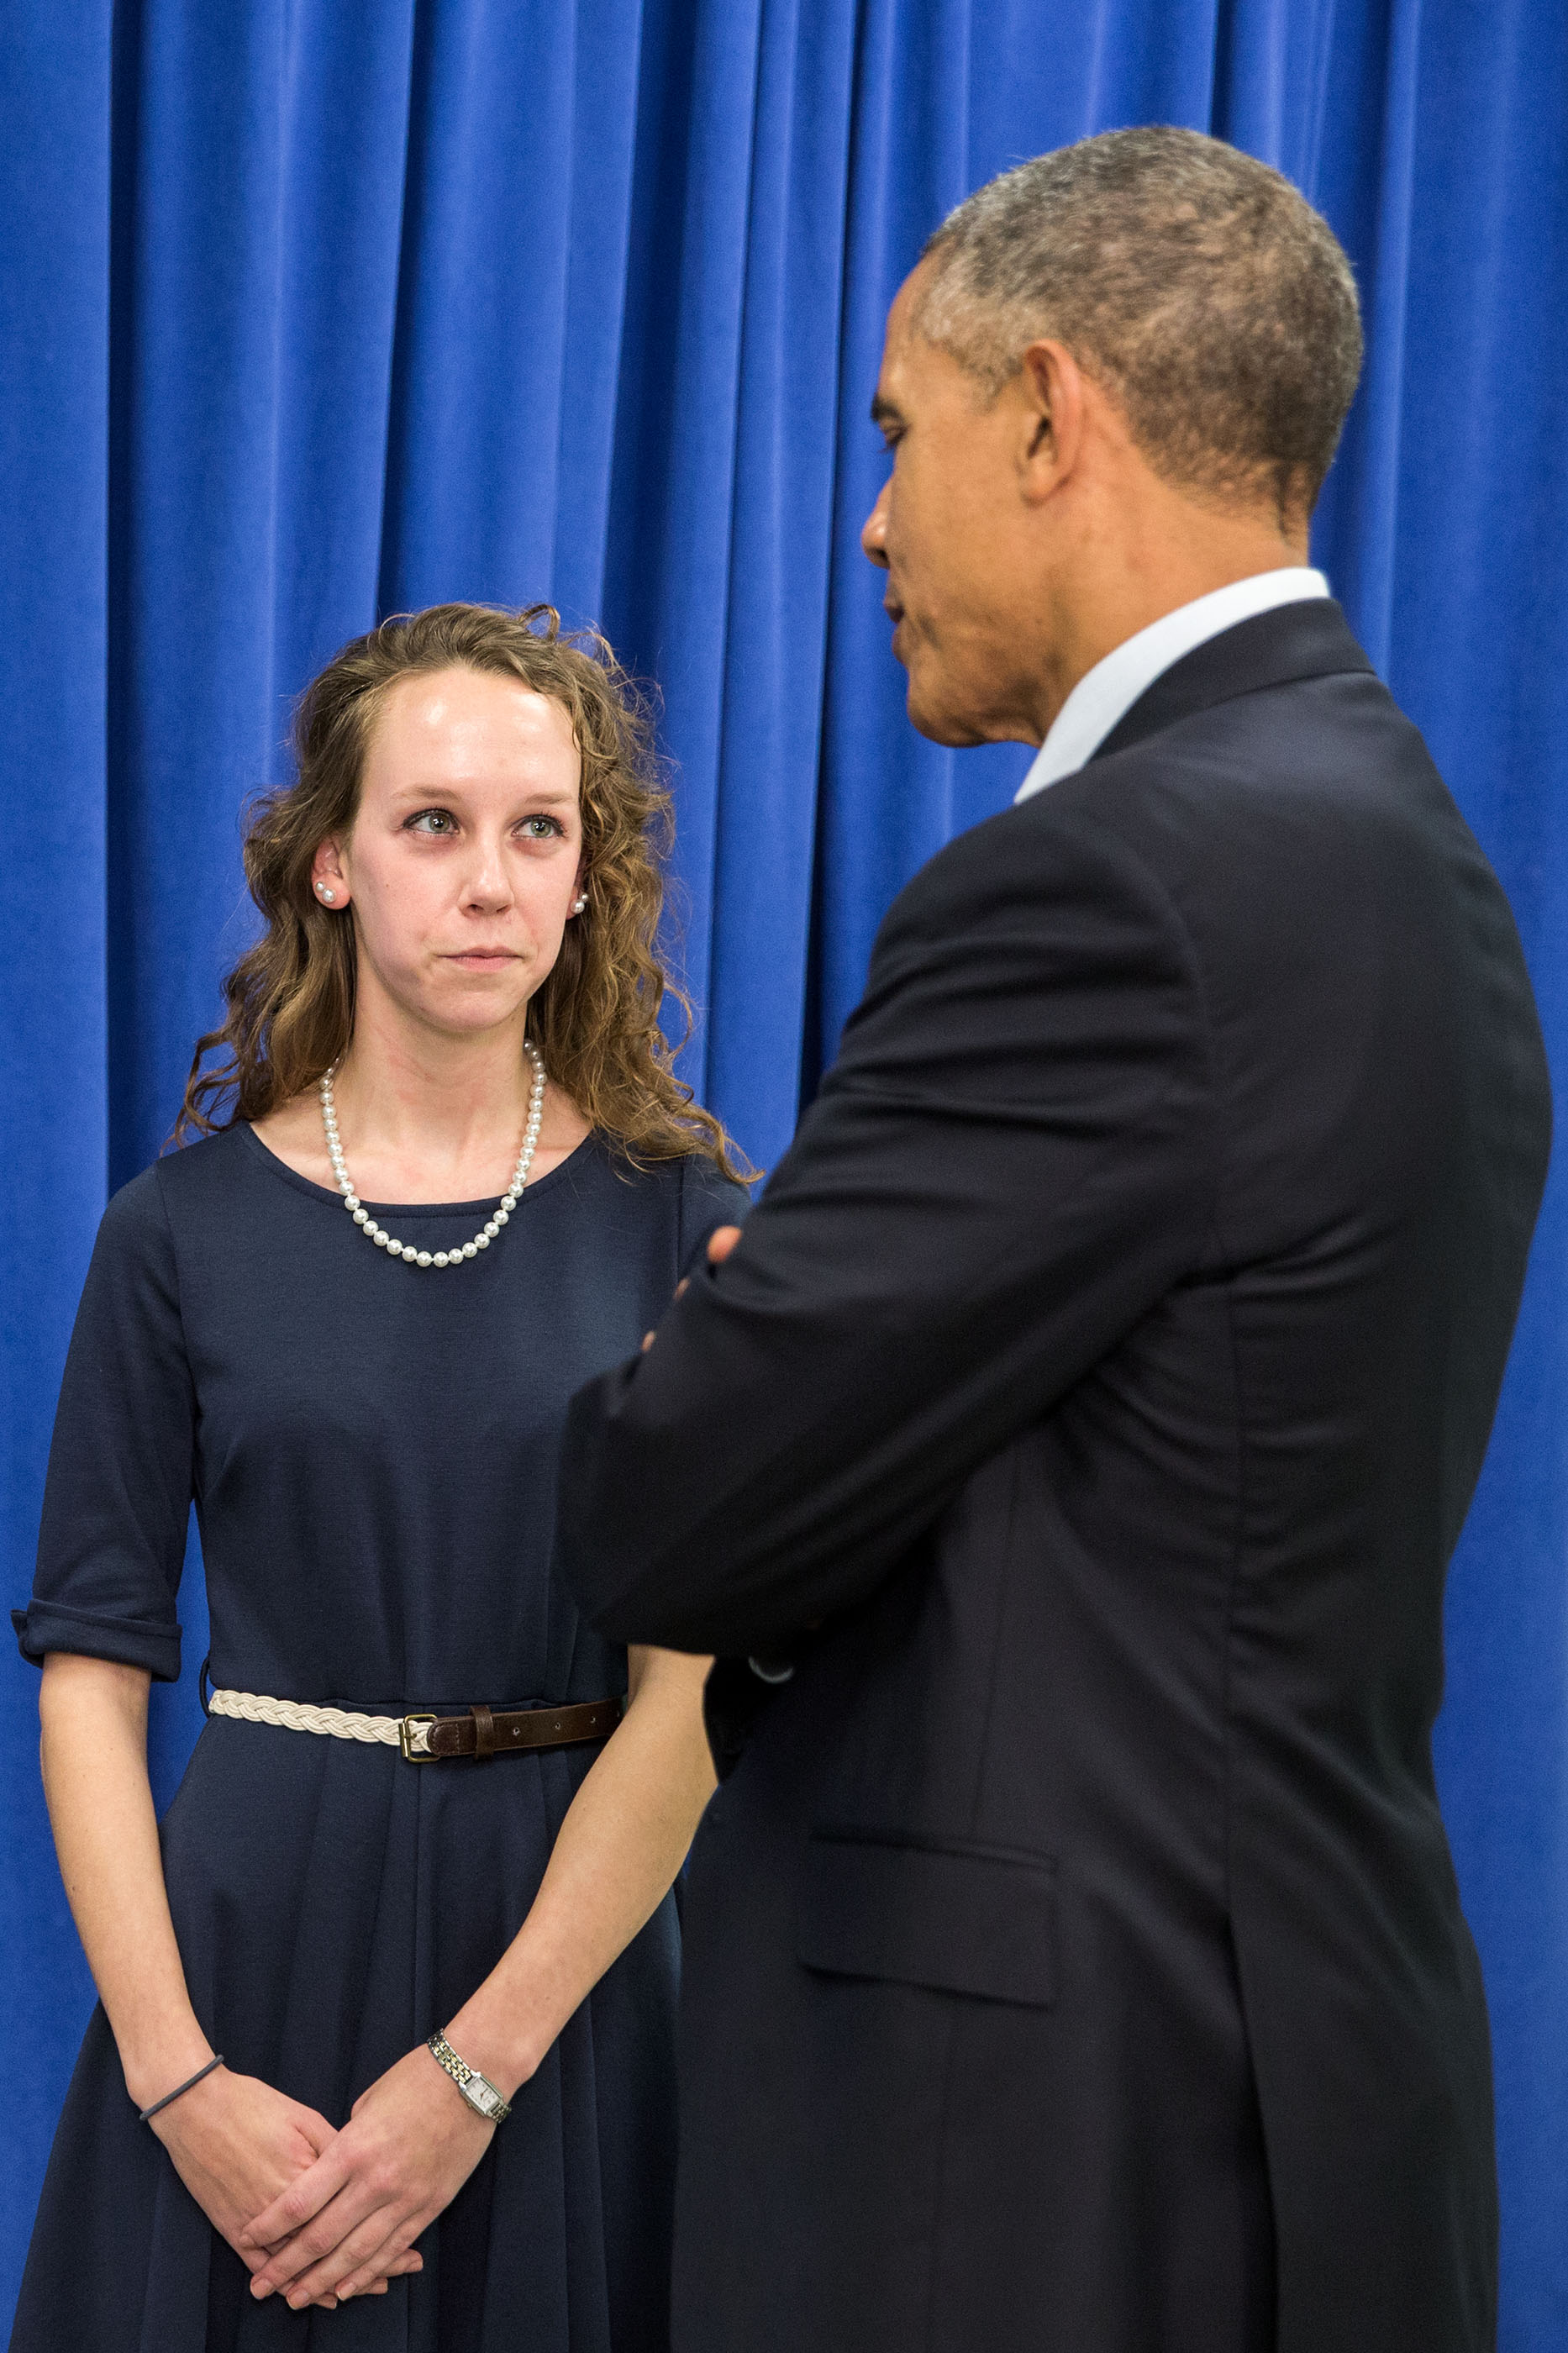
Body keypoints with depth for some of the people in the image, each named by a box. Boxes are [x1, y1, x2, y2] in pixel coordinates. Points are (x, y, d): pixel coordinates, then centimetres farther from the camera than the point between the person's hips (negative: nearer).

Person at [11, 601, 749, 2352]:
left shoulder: (682, 1217, -2)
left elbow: (691, 1692, -8)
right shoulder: (183, 1233, -1)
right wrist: (175, 2075, -13)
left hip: (567, 1956, 0)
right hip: (253, 1943, 0)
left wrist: (475, 2070, -16)